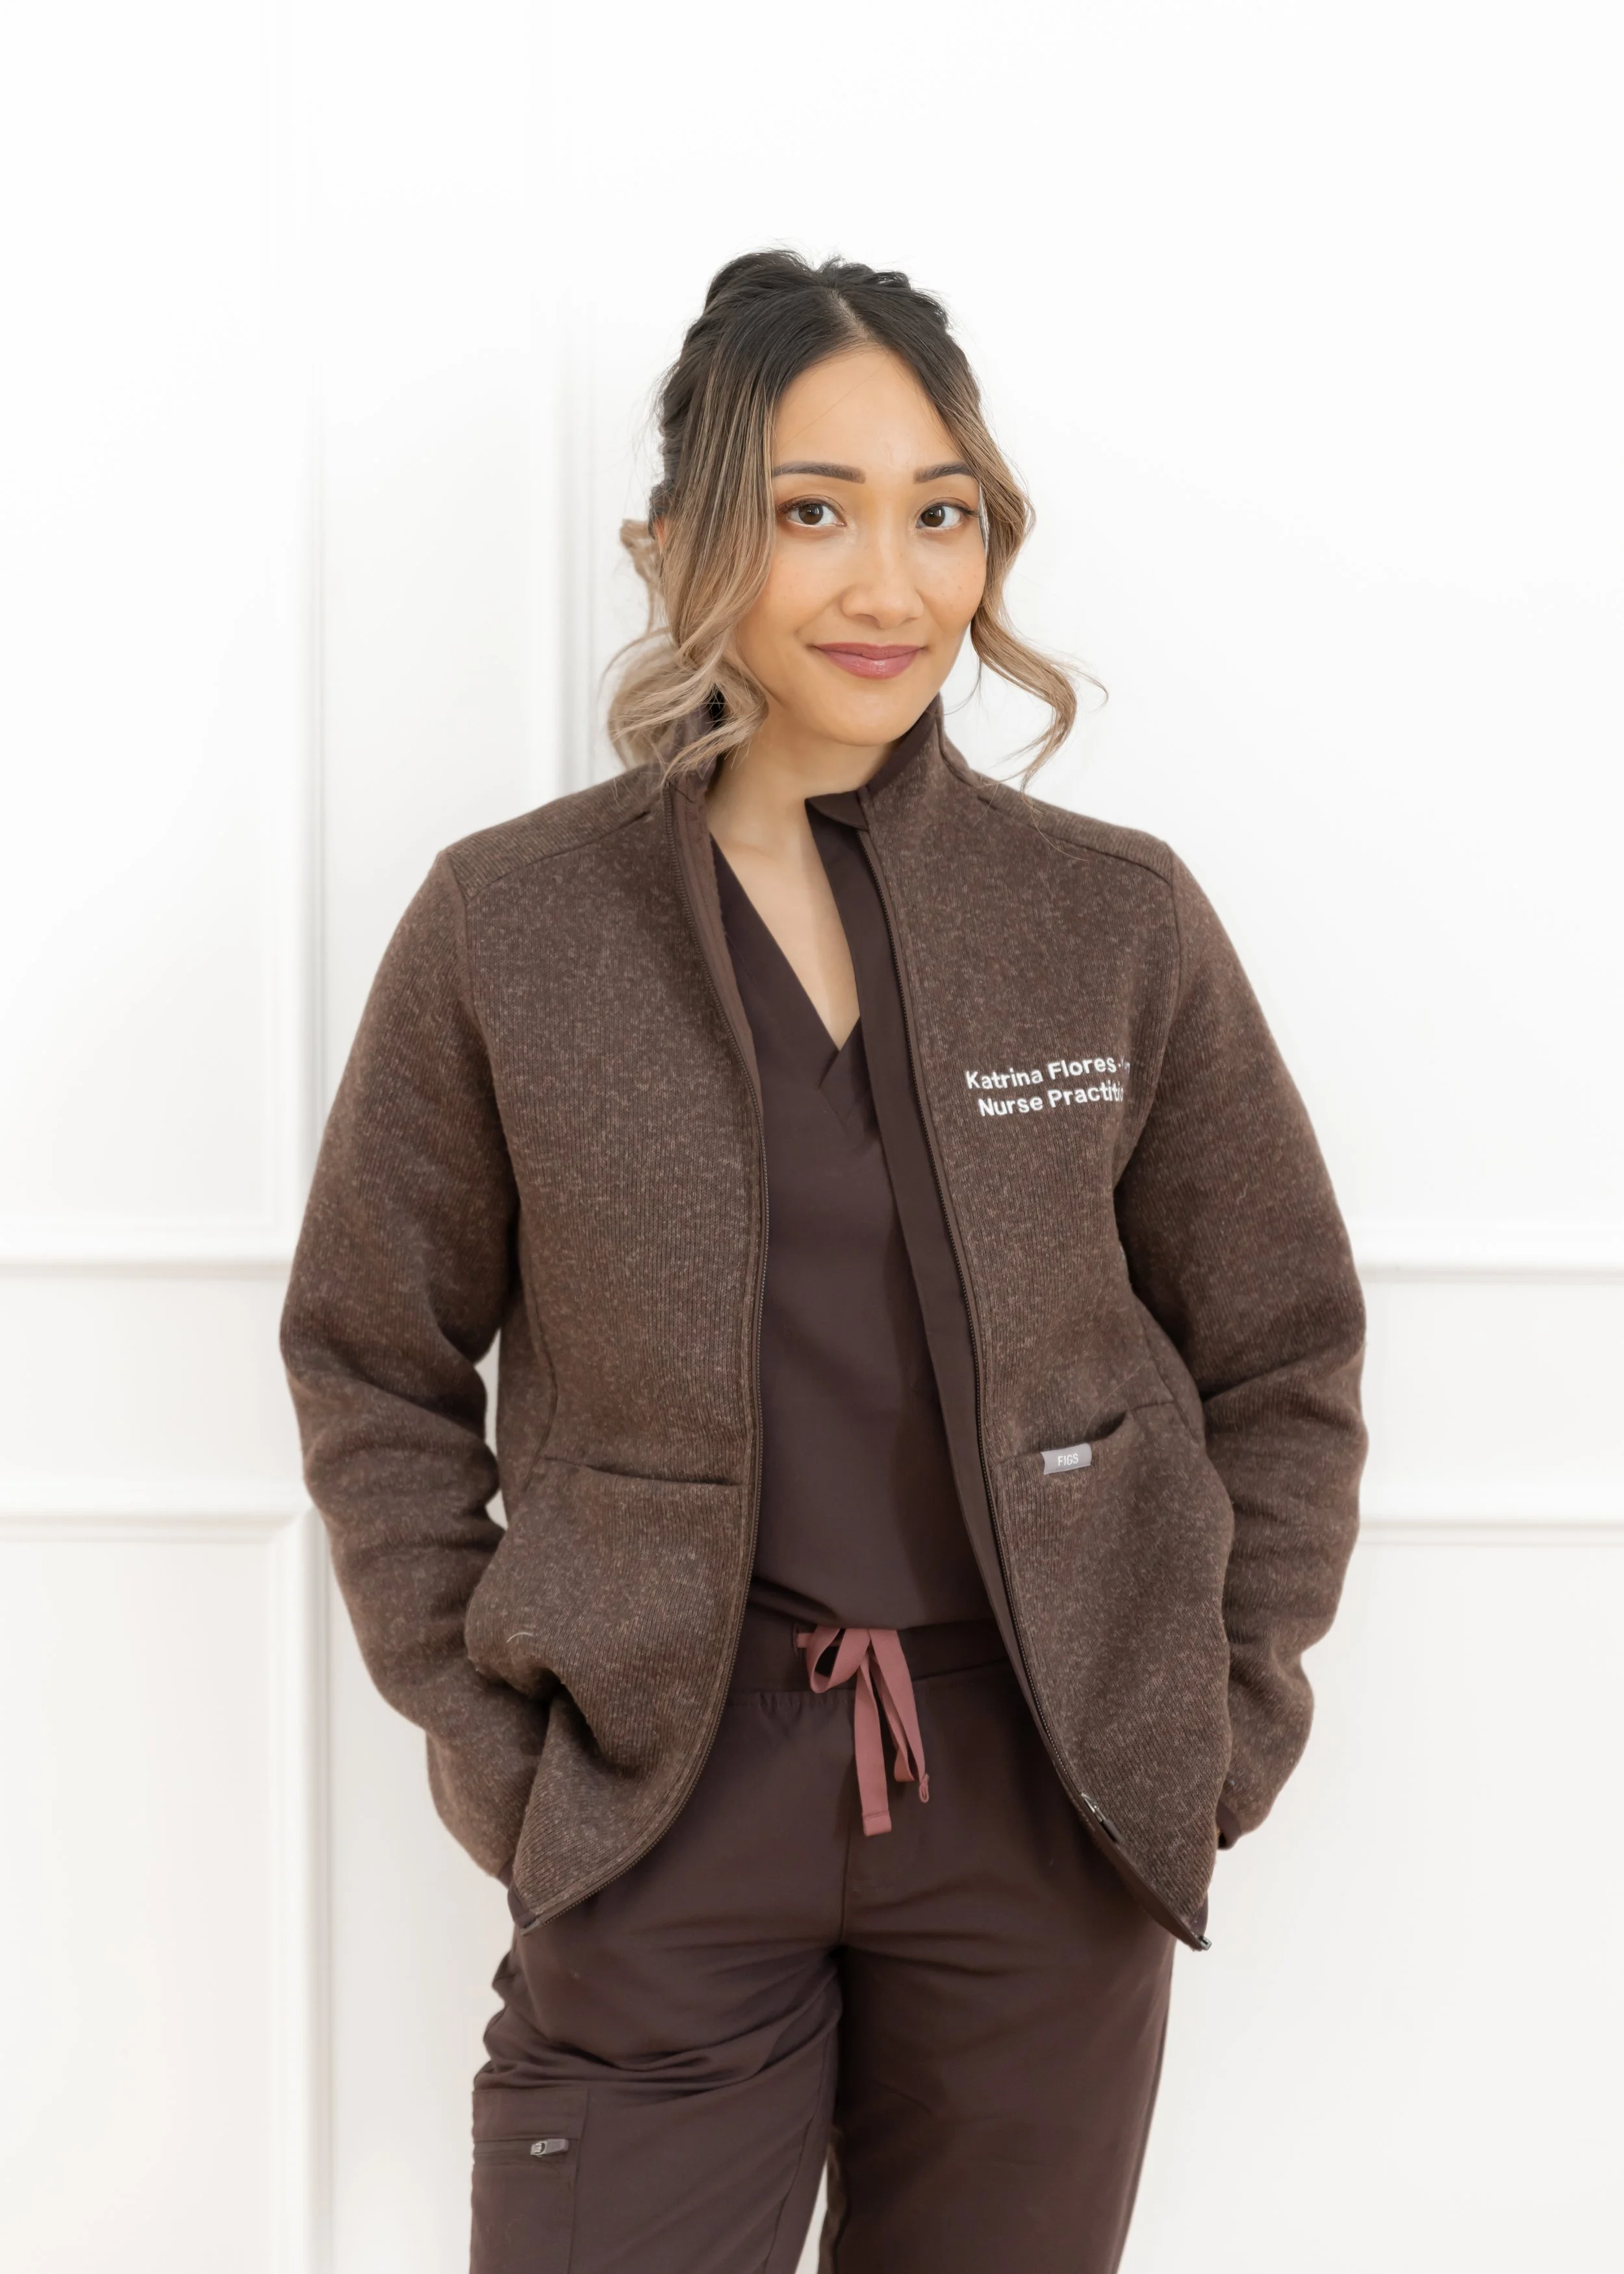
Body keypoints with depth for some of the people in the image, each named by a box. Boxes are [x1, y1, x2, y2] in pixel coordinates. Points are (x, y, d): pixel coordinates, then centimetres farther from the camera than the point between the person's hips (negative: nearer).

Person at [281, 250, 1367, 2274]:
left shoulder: (1122, 923, 0)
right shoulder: (508, 927, -3)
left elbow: (1282, 1356, 8)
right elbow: (371, 1363, 5)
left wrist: (1223, 1725, 4)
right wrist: (483, 1729, 0)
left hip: (1047, 1807, 2)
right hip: (662, 1806, -1)